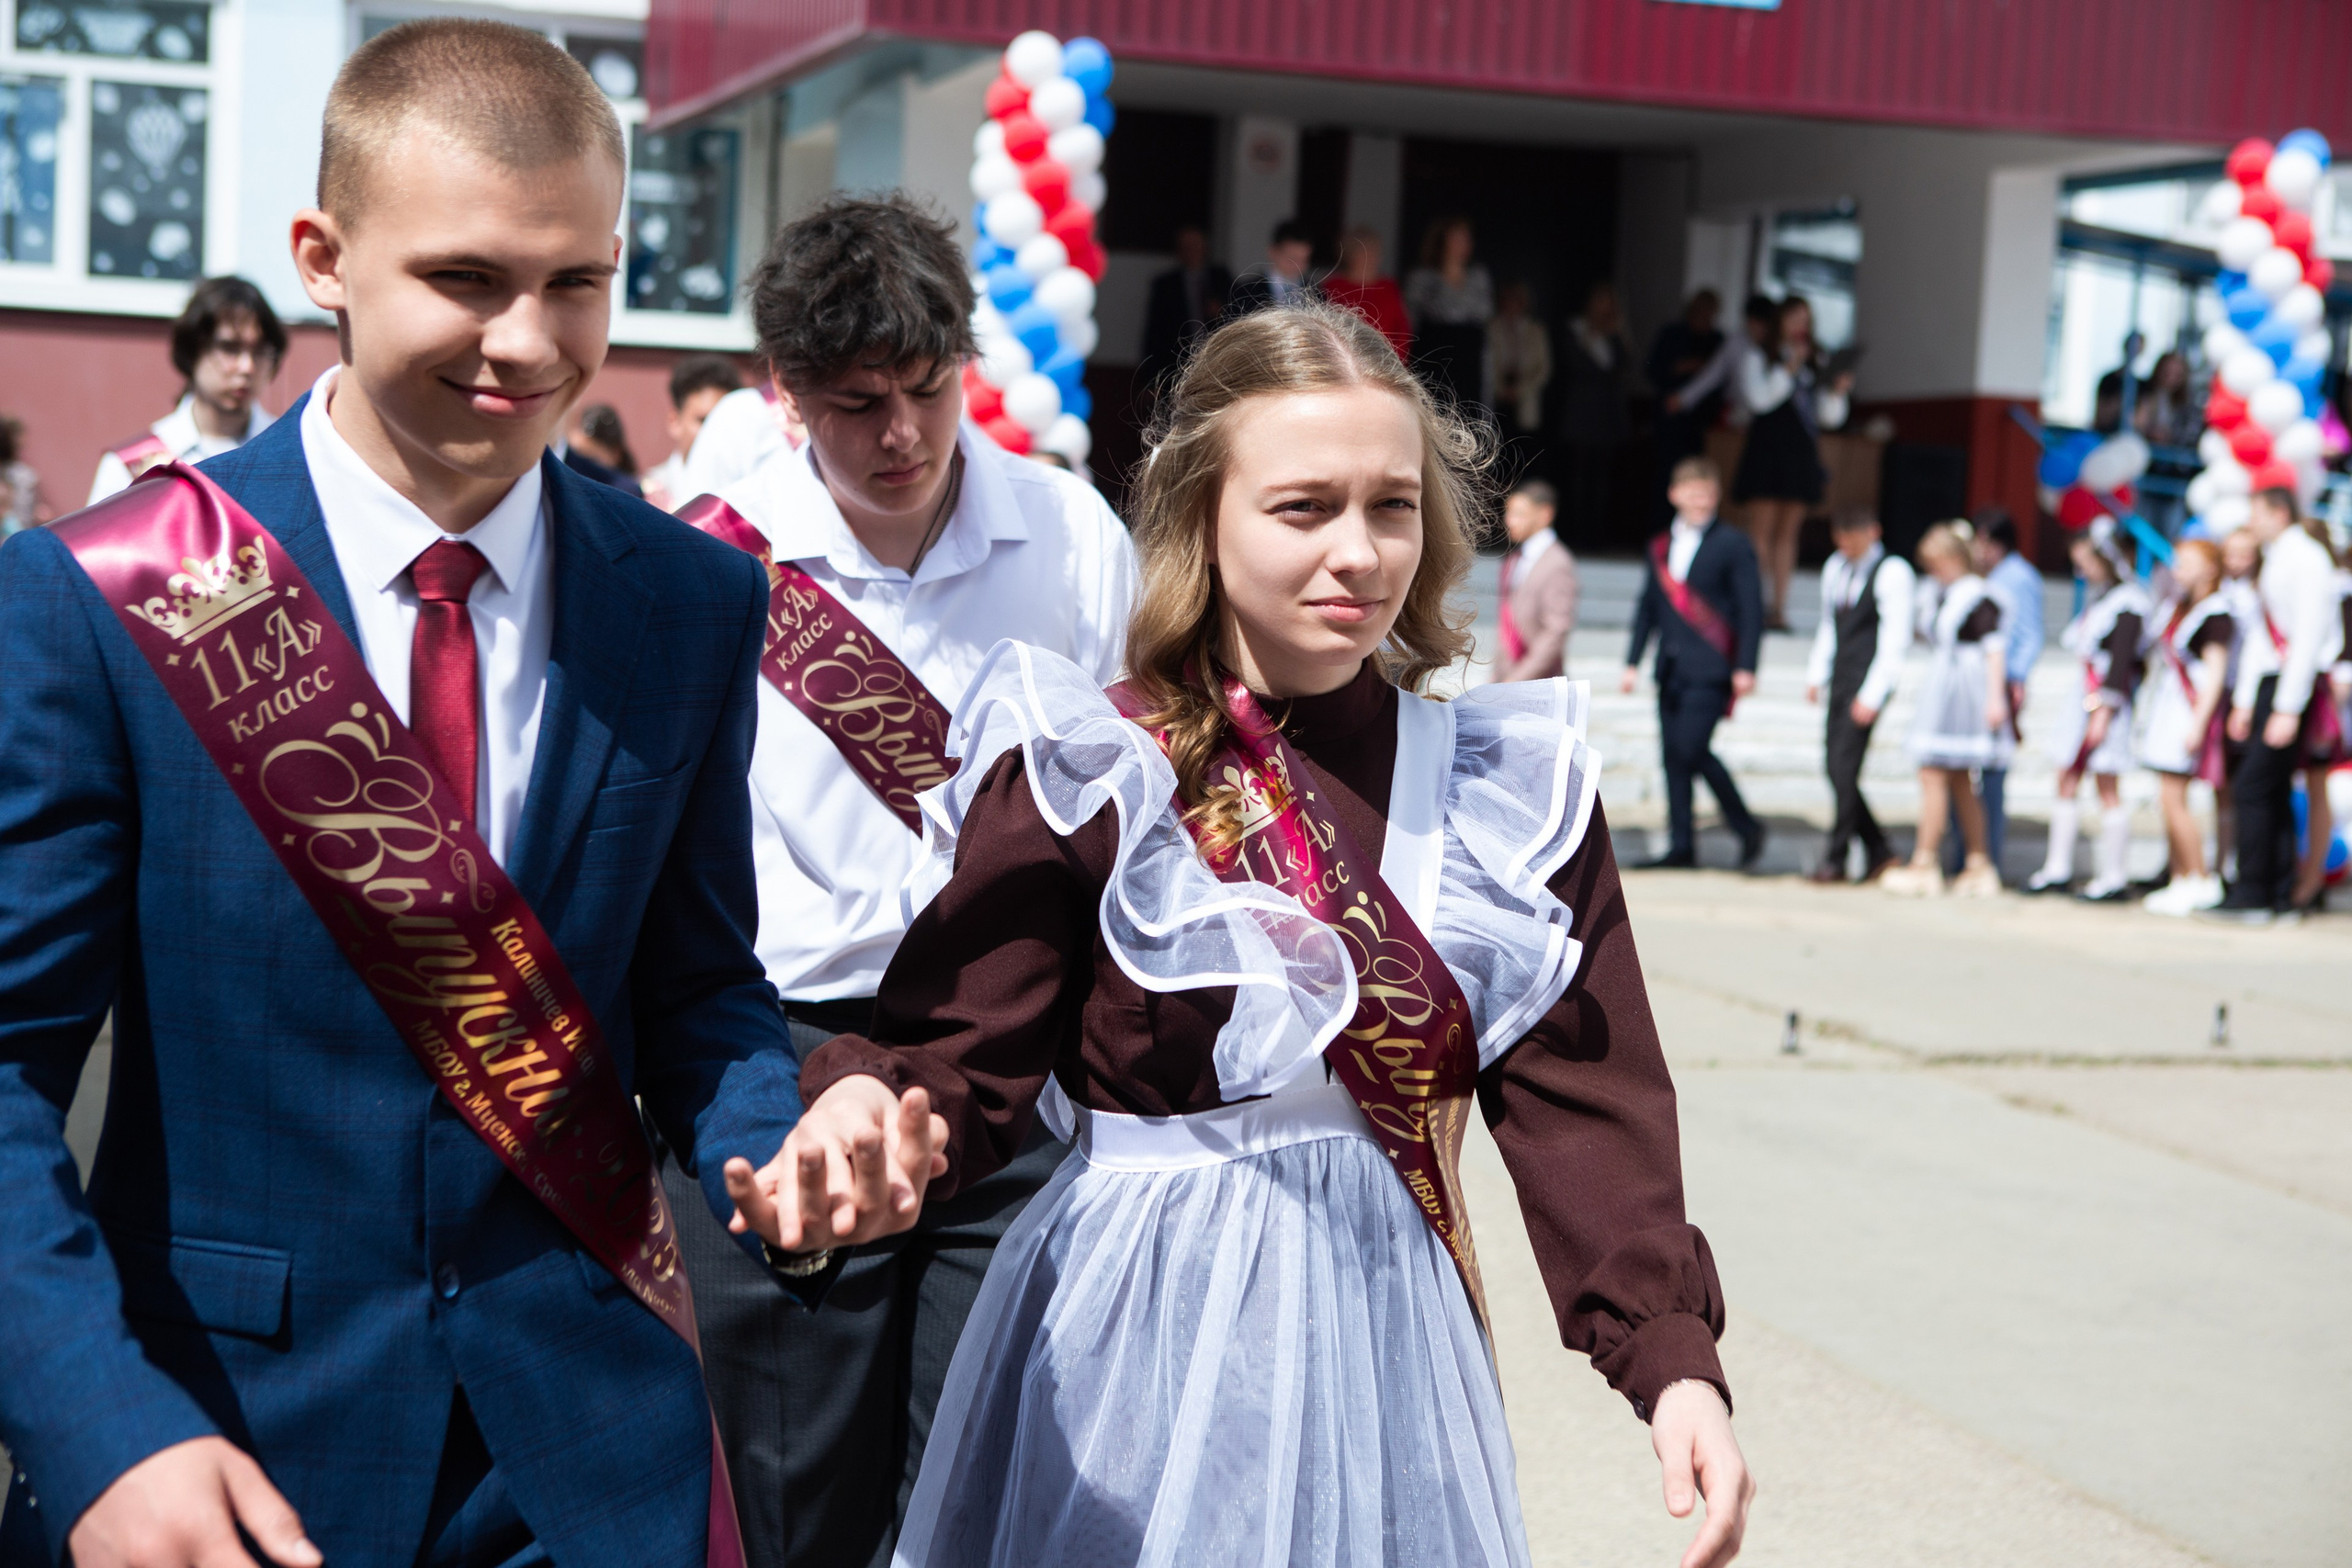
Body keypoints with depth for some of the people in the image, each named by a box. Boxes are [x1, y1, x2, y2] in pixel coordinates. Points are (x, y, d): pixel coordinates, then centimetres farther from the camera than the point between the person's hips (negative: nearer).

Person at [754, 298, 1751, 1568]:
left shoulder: (1511, 788, 1)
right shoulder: (1083, 779, -8)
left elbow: (1581, 1092, -2)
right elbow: (966, 1057, -13)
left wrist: (1671, 1353, -15)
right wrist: (865, 1108, -36)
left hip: (1387, 1334, 3)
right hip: (1143, 1349, -3)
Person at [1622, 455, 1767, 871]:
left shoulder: (1733, 545, -2)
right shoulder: (1661, 546, 14)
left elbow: (1750, 609, -5)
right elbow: (1648, 607, 18)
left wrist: (1745, 667, -11)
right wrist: (1633, 662, 13)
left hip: (1710, 669, -6)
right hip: (1671, 669, 6)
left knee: (1693, 748, -15)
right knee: (1673, 754, 5)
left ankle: (1747, 828, 1)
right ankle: (1681, 847, 11)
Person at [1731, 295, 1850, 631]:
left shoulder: (1817, 364, 14)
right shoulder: (1756, 358, 5)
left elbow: (1830, 419, 12)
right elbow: (1758, 398, -10)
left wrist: (1837, 393, -7)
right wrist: (1788, 371, -14)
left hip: (1802, 456, 4)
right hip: (1765, 454, -4)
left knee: (1787, 533, 2)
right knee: (1761, 531, -8)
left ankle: (1778, 607, 2)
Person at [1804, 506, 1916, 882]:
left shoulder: (1893, 573, -9)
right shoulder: (1835, 568, 14)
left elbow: (1894, 639, -12)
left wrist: (1872, 696, -15)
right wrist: (1816, 676, 13)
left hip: (1868, 680, -8)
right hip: (1840, 678, 8)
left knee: (1844, 765, -10)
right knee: (1834, 765, 5)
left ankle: (1834, 861, -4)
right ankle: (1878, 851, 16)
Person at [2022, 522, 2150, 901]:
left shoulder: (2127, 602, -11)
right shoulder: (2095, 597, 17)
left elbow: (2121, 660, -17)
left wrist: (2103, 712, -20)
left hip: (2108, 705, -9)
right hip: (2081, 698, 9)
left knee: (2107, 789, -5)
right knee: (2066, 781, 8)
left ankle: (2112, 876, 0)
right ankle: (2058, 869, 14)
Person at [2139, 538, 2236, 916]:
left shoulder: (2216, 613, -11)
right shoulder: (2176, 607, 16)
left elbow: (2215, 673, -15)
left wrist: (2198, 723, -20)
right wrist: (2148, 710, 21)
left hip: (2192, 710, -9)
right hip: (2165, 708, 9)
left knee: (2173, 799, -11)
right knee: (2167, 801, 8)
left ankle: (2203, 882, -3)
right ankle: (2180, 881, 13)